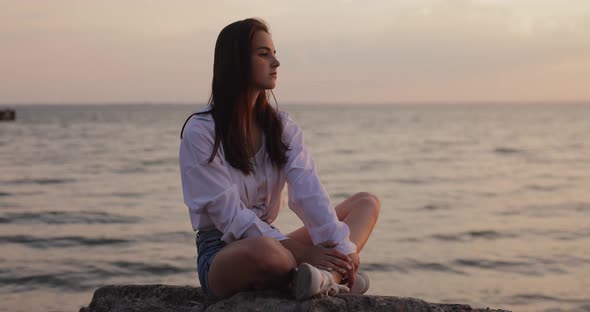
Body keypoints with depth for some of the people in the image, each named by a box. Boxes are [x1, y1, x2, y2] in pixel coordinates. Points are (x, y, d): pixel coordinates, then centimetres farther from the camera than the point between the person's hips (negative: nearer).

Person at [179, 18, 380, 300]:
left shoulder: (281, 125, 8)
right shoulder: (200, 131, -10)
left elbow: (308, 190, -8)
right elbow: (231, 216, -17)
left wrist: (341, 245, -24)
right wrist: (303, 252, -25)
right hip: (221, 255, -7)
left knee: (367, 202, -5)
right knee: (264, 250, -43)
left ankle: (325, 276, -35)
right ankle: (333, 277, -14)